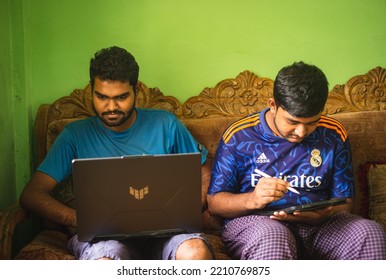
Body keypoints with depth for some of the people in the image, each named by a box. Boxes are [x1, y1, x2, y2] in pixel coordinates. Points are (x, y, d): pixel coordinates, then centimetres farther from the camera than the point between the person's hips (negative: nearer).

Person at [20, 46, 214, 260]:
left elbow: (205, 177, 14)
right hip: (102, 235, -1)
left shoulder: (165, 124, 9)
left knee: (195, 252, -33)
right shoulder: (76, 134, 7)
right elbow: (31, 194, 1)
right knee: (103, 258, -38)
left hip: (162, 229, 2)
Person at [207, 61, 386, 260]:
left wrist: (321, 215, -15)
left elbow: (344, 202, 9)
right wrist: (252, 200, -23)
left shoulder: (333, 135, 5)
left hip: (318, 224, 4)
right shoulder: (239, 136, -4)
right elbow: (214, 201, -1)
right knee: (271, 237, -39)